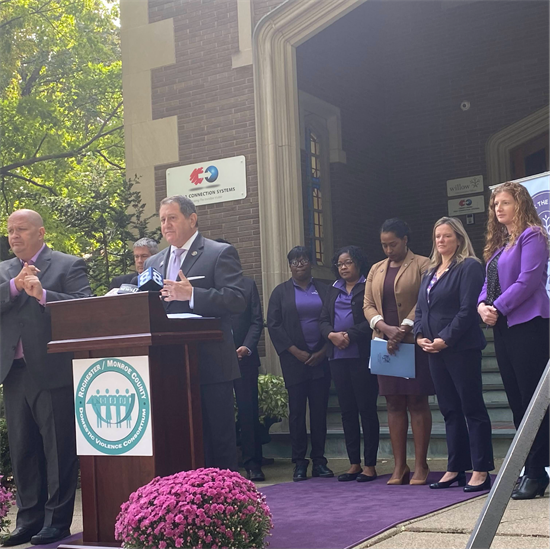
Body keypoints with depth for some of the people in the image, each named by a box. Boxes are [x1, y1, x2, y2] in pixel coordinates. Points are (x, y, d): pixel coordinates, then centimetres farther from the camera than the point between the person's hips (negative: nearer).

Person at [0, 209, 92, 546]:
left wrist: (43, 294, -21)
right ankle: (30, 517, 21)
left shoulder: (69, 266, 1)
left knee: (59, 449, -1)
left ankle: (57, 520, 7)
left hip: (54, 371, -5)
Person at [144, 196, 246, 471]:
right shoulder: (153, 263, 18)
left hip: (210, 365, -6)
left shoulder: (220, 253, -1)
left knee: (220, 440, 0)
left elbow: (237, 299, -13)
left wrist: (192, 294, -21)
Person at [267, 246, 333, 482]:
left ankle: (319, 461, 8)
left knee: (319, 410, 2)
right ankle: (299, 462, 4)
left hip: (321, 358, 1)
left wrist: (323, 351, -5)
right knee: (296, 411, -1)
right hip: (294, 360, -1)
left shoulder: (324, 290, 11)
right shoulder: (281, 292, 8)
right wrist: (295, 352, -8)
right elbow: (274, 325, 1)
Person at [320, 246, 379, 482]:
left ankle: (370, 464, 2)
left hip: (362, 355, -6)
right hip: (338, 356, 6)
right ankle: (354, 463, 13)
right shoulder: (333, 291, 19)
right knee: (347, 410, 7)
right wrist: (332, 335, -7)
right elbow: (324, 321, 13)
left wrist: (350, 336, -17)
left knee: (367, 409, -3)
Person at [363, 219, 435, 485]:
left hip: (414, 343, -5)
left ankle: (420, 466, 2)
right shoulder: (376, 270, 16)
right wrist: (385, 328, -9)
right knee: (394, 404, 4)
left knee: (417, 402, -2)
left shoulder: (422, 265, -1)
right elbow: (368, 305, 10)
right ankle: (399, 466, 7)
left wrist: (403, 329, -19)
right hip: (385, 344, 5)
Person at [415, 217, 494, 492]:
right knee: (450, 410, 10)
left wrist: (445, 339, -18)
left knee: (472, 409, -4)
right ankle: (455, 469, 15)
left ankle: (481, 471, -1)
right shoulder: (430, 273, 18)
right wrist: (420, 335, 0)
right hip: (434, 349, 8)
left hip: (461, 348, -8)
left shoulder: (469, 267, -6)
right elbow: (420, 309, 17)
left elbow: (468, 309, -15)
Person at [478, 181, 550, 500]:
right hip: (503, 328, 9)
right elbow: (490, 282, 19)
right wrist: (483, 304, -1)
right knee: (517, 401, 10)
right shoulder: (500, 245, 20)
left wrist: (499, 309, -14)